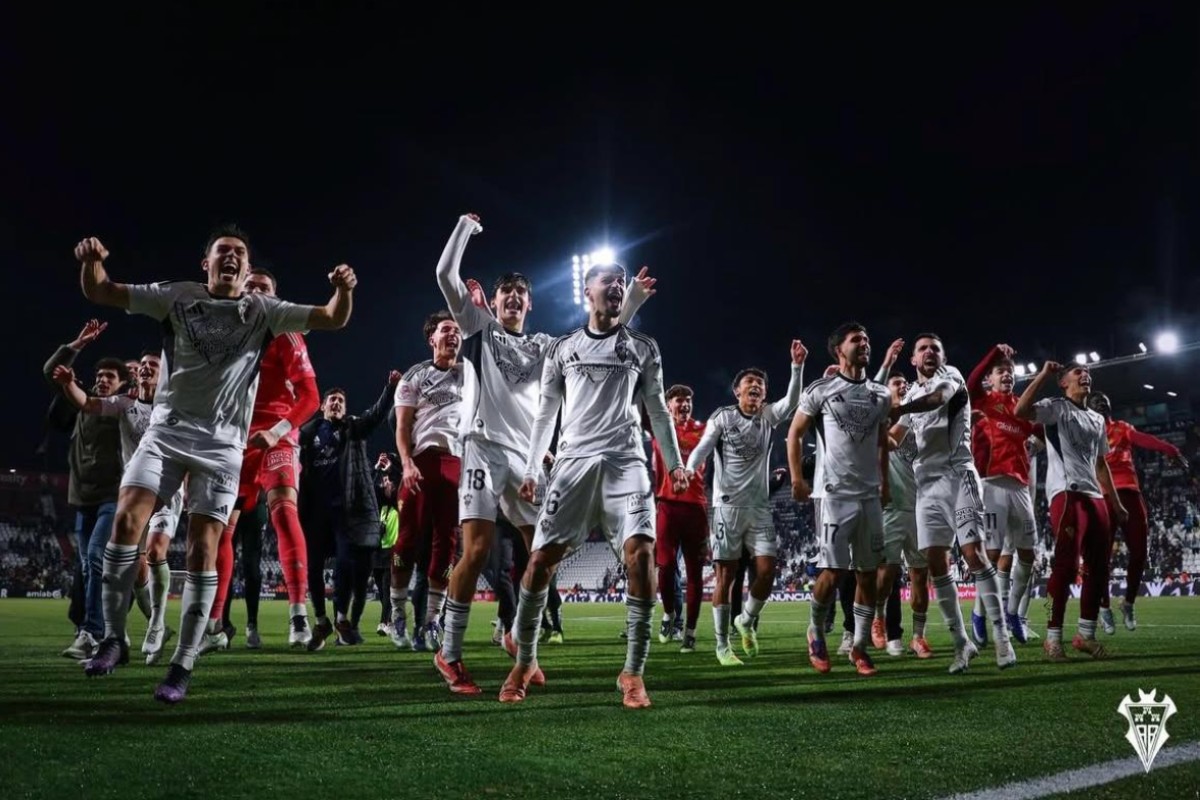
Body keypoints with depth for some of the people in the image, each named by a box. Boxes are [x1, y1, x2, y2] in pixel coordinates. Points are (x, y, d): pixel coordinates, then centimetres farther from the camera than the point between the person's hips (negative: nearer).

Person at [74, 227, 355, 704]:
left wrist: (344, 289, -19)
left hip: (221, 444, -1)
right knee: (126, 519, -18)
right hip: (167, 431, 1)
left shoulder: (263, 311, 6)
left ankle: (182, 666, 0)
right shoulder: (177, 296, 7)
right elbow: (99, 293, 7)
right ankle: (114, 638, -4)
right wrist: (92, 261, -14)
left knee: (202, 550, -6)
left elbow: (333, 320, 2)